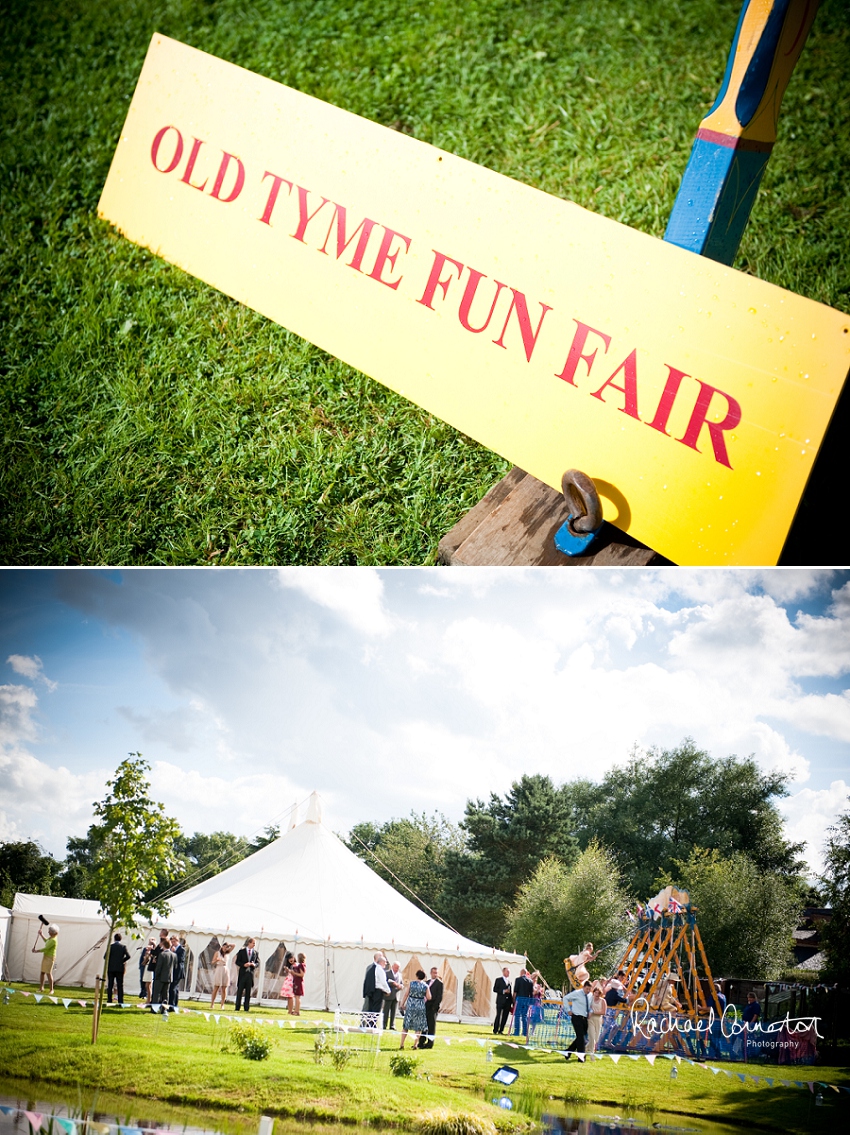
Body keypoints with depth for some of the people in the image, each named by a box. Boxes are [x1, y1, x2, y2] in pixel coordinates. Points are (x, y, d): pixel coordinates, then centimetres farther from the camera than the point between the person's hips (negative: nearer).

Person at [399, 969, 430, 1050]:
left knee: (406, 1025, 11)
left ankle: (402, 1044, 11)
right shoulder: (425, 986, -5)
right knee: (419, 1027, 12)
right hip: (420, 1007, -1)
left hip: (410, 1006, 1)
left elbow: (405, 995, -3)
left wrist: (402, 1004, 6)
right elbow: (429, 997, -6)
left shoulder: (411, 984, -4)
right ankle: (415, 1044, 9)